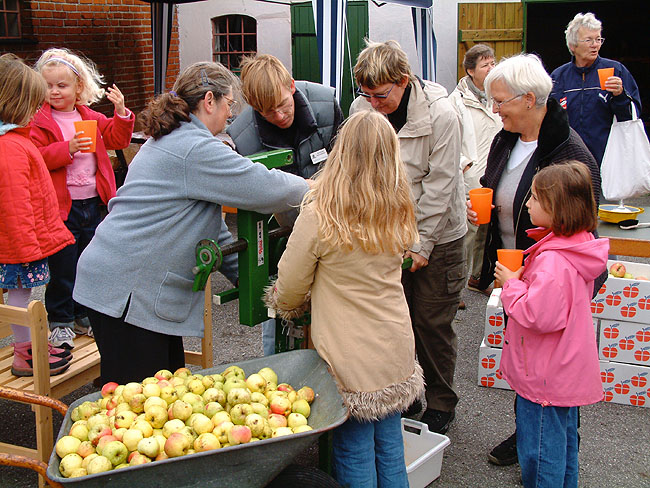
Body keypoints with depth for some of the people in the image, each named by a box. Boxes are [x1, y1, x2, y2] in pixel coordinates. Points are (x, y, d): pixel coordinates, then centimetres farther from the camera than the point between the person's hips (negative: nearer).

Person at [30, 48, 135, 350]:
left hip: (92, 203, 5)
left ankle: (84, 316, 30)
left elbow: (118, 140, 10)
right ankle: (59, 322, 15)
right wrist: (67, 149, -29)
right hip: (60, 206, -5)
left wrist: (121, 112, -4)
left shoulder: (92, 119, 8)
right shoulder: (39, 121, -8)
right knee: (62, 267, 1)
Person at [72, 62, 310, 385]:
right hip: (125, 289, -11)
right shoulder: (195, 149, -16)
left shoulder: (167, 141, 19)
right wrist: (314, 188, 3)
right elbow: (267, 188, -16)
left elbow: (210, 229, 22)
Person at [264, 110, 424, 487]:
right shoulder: (399, 215, -2)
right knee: (389, 443, 18)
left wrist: (286, 306, 15)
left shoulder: (319, 216, -17)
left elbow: (289, 288, -7)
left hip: (352, 360, -5)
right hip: (395, 349, 5)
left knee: (354, 450, 9)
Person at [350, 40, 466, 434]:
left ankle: (441, 403, 23)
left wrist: (422, 243, -15)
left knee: (432, 323, 4)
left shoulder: (441, 115, -19)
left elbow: (440, 185, -16)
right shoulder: (362, 108, -5)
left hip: (437, 236, -4)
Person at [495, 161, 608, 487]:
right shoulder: (577, 247, 4)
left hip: (545, 377, -10)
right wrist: (522, 279, 4)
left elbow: (539, 316, -31)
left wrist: (511, 285, -18)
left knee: (539, 450, 4)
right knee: (563, 440, 24)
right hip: (567, 371, 10)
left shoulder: (553, 262, -28)